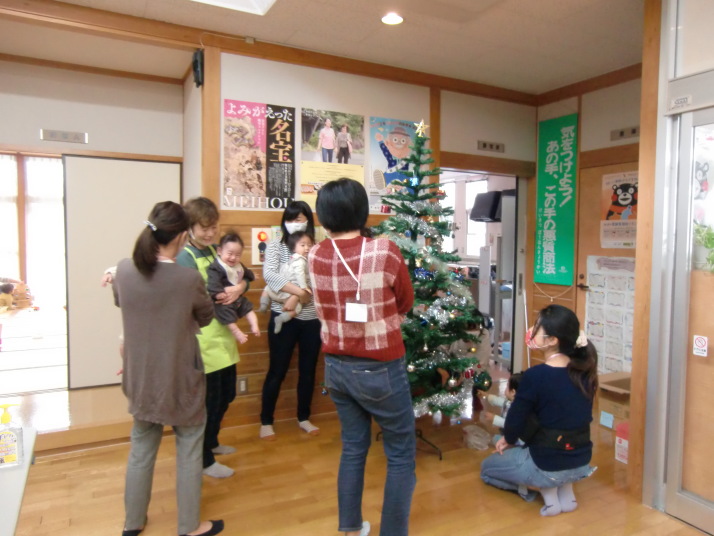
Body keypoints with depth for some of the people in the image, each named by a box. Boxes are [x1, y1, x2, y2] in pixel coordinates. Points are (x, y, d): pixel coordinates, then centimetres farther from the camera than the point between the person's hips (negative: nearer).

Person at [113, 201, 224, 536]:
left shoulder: (124, 270, -10)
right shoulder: (188, 278, -22)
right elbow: (206, 318, -3)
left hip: (140, 378, 5)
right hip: (181, 380, -4)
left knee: (141, 450, 22)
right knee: (188, 453, 13)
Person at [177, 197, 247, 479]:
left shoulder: (213, 250, 11)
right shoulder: (185, 257, -13)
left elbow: (241, 279, 6)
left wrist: (240, 287, -14)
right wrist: (224, 294, -22)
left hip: (223, 337, 8)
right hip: (204, 342, -8)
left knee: (227, 395, 21)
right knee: (209, 401, 5)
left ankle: (211, 442, 43)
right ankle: (204, 459, 25)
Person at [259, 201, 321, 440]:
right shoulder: (276, 246, 0)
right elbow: (269, 275, -17)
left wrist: (297, 298, -22)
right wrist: (298, 290, -25)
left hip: (312, 319, 2)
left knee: (308, 370, 13)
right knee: (277, 371, 6)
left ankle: (303, 418, 32)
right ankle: (266, 421, 23)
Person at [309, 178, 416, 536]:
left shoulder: (315, 257, -6)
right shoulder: (384, 251, -19)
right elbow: (406, 302, -3)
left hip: (337, 367, 5)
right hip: (379, 369, -5)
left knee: (353, 447, 21)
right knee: (401, 454, 13)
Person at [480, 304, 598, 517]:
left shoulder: (535, 375, -24)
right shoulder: (584, 370, -4)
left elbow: (516, 419, -13)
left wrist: (509, 440, 11)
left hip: (548, 466, -5)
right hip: (582, 463, 6)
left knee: (487, 468, 21)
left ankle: (546, 489, 4)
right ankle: (566, 490, 17)